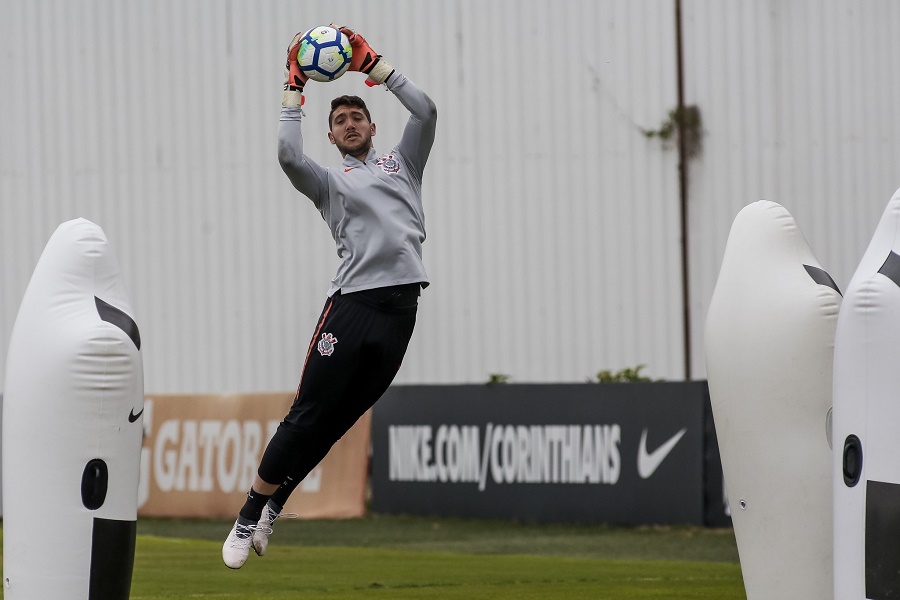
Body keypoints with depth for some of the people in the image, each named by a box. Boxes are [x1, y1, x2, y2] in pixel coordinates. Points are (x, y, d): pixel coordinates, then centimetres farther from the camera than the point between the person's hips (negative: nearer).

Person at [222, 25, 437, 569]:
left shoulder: (402, 162, 24)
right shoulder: (329, 180, 17)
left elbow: (426, 111, 10)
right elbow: (289, 155, -2)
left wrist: (373, 65, 12)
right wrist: (294, 88, 5)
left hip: (401, 306, 2)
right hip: (353, 303, -2)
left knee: (338, 421, 4)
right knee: (308, 416, -7)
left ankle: (274, 505, 16)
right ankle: (249, 517, 1)